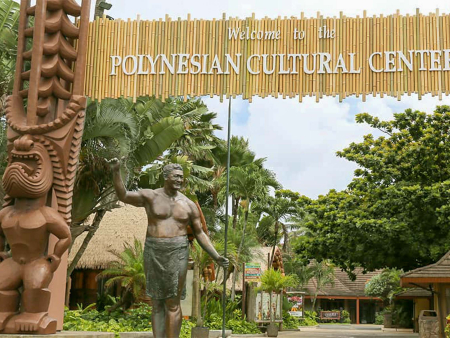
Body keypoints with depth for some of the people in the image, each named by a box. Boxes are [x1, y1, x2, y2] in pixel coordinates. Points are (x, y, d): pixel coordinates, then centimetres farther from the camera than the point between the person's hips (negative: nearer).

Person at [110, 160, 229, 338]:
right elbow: (122, 195, -7)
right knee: (157, 304, 7)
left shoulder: (189, 205, 4)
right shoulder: (150, 196, 1)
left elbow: (200, 234, 9)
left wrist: (216, 257, 1)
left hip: (177, 253, -1)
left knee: (173, 304, -2)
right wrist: (116, 171, -22)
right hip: (153, 253, 1)